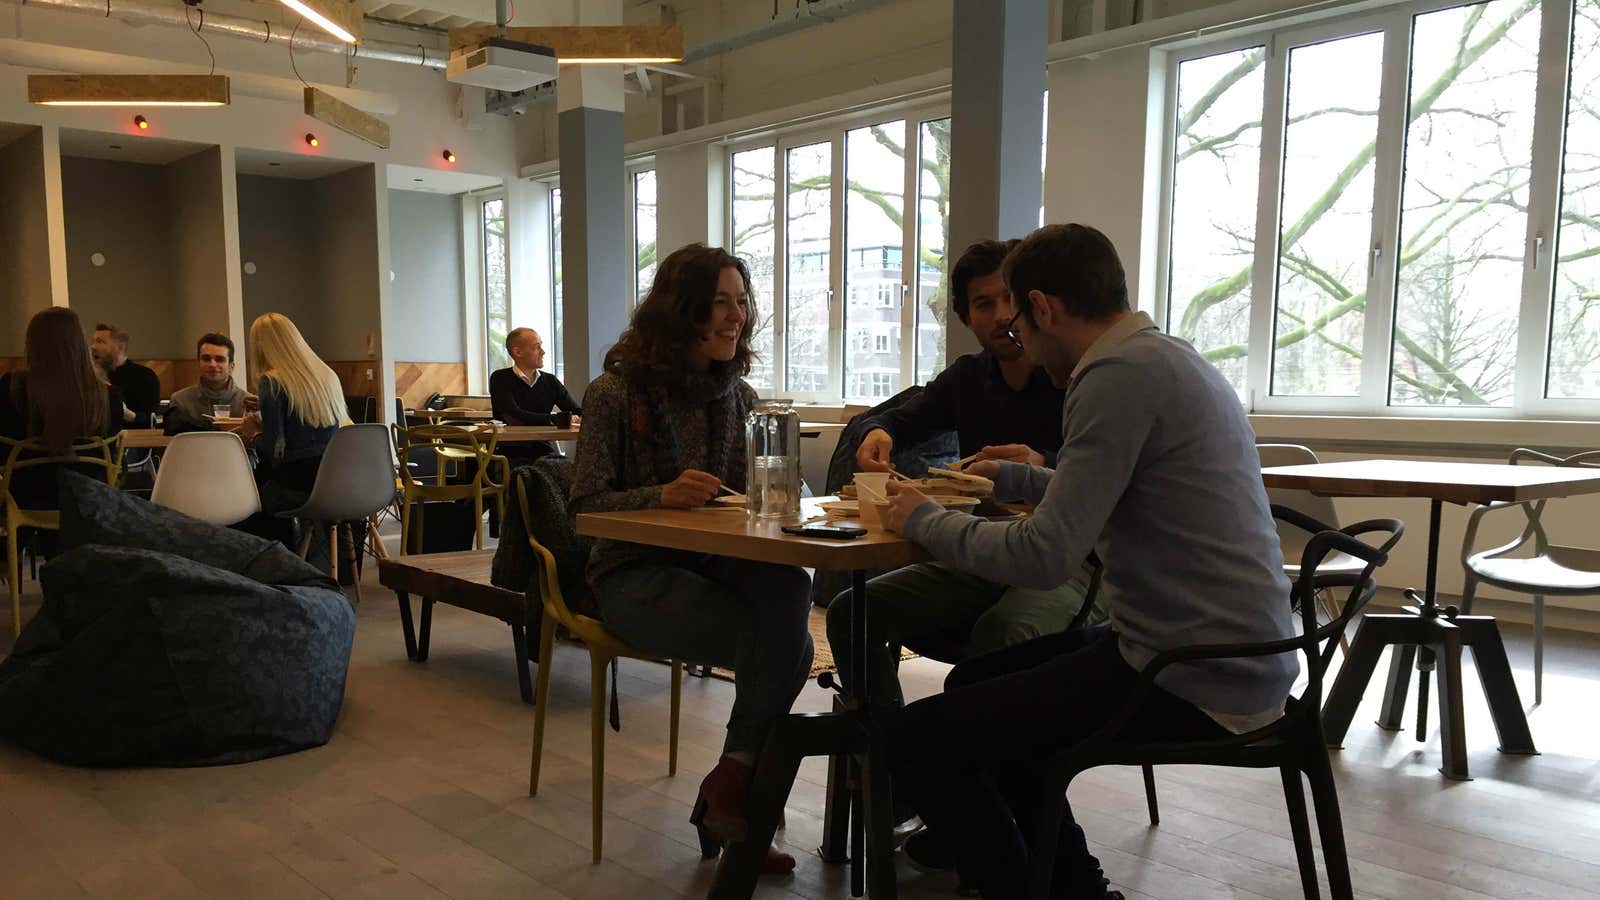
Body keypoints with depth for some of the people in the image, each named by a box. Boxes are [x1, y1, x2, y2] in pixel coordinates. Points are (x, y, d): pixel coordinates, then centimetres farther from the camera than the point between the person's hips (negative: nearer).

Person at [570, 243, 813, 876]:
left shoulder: (738, 394, 9)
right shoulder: (617, 393, -7)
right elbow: (585, 507, -8)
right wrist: (662, 496, -26)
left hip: (717, 563, 5)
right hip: (635, 573, -5)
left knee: (789, 588, -33)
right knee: (787, 645, -26)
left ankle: (730, 792, -20)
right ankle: (733, 795, -3)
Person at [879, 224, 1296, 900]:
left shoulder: (1121, 374, -19)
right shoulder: (1165, 357, 13)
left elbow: (1043, 558, -23)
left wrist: (925, 521, -8)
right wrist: (1006, 476, 38)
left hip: (1195, 681, -11)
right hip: (1230, 650, 11)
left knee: (916, 740, -11)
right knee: (973, 686, 22)